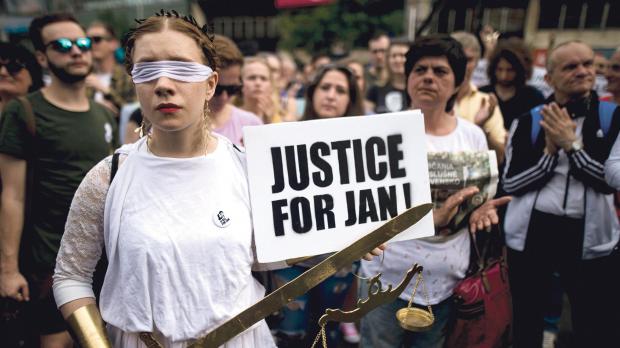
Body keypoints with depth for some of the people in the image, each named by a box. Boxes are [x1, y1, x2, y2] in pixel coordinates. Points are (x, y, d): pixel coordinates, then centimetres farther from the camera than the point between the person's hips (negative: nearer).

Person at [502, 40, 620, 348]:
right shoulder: (528, 121, 2)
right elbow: (510, 182, -3)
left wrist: (572, 143, -14)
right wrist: (550, 150, -13)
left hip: (588, 237, 0)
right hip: (531, 233, 0)